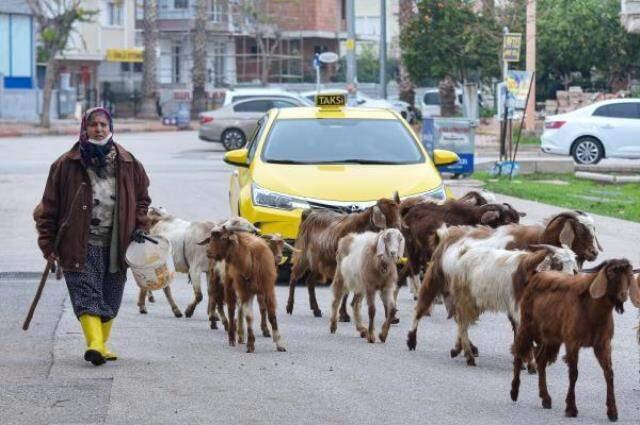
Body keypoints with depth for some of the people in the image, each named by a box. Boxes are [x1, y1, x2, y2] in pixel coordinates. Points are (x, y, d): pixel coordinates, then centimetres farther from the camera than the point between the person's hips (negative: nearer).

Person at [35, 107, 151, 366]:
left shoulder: (128, 164, 7)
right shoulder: (67, 165, -1)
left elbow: (142, 198, 20)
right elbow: (49, 207, 3)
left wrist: (140, 226, 5)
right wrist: (48, 244, 0)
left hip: (114, 245, 3)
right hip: (81, 247, -3)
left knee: (110, 300, 8)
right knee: (87, 296, -15)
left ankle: (100, 344, 20)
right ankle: (95, 344, -28)